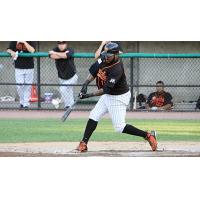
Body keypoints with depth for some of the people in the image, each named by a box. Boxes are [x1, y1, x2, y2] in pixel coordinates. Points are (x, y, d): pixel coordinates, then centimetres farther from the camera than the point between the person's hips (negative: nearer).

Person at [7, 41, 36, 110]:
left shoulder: (31, 41, -4)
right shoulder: (14, 42, 3)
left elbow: (32, 50, -20)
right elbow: (8, 50, 3)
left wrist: (24, 42, -24)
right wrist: (12, 52, -20)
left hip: (29, 68, -1)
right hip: (18, 68, 1)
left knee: (28, 86, 0)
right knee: (19, 86, 0)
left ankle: (26, 104, 7)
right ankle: (22, 102, 19)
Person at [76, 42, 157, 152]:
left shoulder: (116, 70, -31)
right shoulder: (104, 61, -6)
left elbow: (105, 90, -35)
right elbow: (94, 72, 9)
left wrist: (89, 95, -37)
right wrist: (85, 84, -4)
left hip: (119, 98, -9)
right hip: (107, 96, 9)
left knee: (119, 127, -9)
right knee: (93, 116, 3)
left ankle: (148, 135, -2)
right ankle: (83, 144, 6)